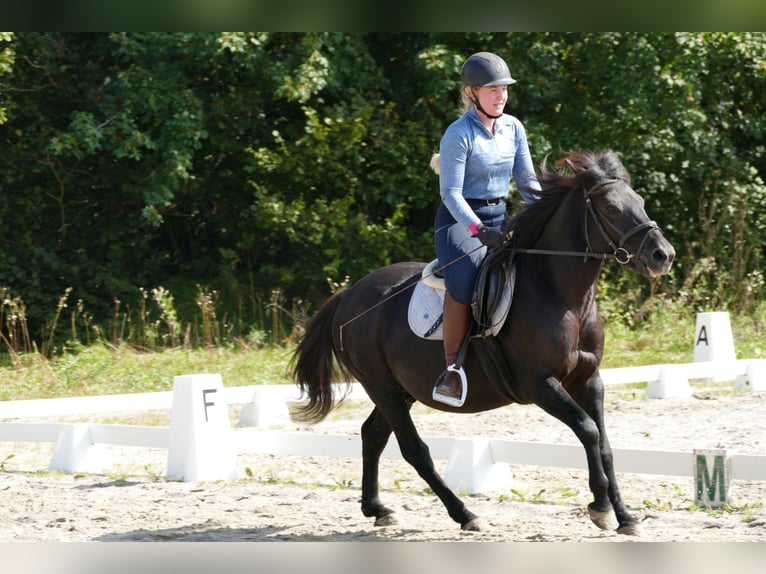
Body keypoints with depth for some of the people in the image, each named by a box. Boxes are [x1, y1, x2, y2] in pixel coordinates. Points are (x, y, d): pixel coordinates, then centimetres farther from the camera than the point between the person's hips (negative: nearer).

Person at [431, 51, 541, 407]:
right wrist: (477, 230, -31)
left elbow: (527, 181, 13)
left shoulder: (513, 128, 8)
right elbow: (451, 192, -17)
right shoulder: (459, 134, -11)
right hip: (460, 219, -7)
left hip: (499, 218, 7)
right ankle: (452, 368, -28)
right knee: (463, 281, -35)